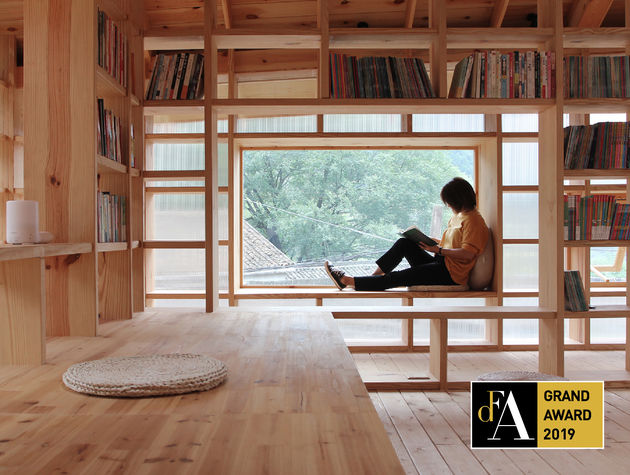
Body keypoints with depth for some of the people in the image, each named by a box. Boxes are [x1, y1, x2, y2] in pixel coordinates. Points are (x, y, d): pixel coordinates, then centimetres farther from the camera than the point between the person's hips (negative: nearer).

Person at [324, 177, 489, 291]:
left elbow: (468, 254, -21)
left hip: (451, 273, -10)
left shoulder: (473, 221, -11)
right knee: (404, 243, -4)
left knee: (398, 277, -16)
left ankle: (348, 281, -16)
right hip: (441, 264, 10)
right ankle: (374, 276, -8)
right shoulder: (458, 216, 19)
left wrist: (438, 250, -19)